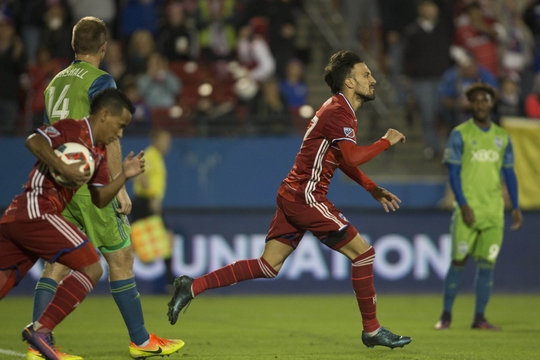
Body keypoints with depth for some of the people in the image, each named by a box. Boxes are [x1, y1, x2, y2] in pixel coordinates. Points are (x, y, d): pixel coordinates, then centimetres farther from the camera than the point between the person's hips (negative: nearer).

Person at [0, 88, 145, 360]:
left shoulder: (99, 153, 23)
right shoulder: (74, 129, -4)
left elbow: (99, 199, 20)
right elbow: (34, 141, -18)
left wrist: (124, 176, 8)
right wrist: (64, 169, -24)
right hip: (35, 211, -10)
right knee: (91, 268, -9)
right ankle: (41, 329, -15)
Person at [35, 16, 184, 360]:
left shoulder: (56, 82, 16)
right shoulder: (100, 81, -7)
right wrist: (120, 187, -12)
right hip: (90, 183, -7)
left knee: (58, 262, 4)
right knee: (121, 257, 3)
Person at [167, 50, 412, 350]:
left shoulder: (338, 110, 18)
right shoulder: (339, 112, -14)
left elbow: (343, 159, 28)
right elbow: (353, 157, -28)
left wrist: (374, 189, 21)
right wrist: (386, 142, -14)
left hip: (292, 195, 10)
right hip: (306, 197, -10)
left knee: (268, 265, 6)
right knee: (362, 251, -4)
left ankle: (191, 287, 4)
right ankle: (371, 330, 4)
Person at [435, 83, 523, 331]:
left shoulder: (502, 137, 12)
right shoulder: (460, 134, -1)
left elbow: (509, 173, 15)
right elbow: (453, 172, -4)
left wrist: (516, 207, 8)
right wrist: (463, 205, -14)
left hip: (494, 211, 4)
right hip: (468, 209, -3)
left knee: (487, 262, 1)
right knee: (458, 261, -4)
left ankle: (479, 317, 6)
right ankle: (446, 315, 6)